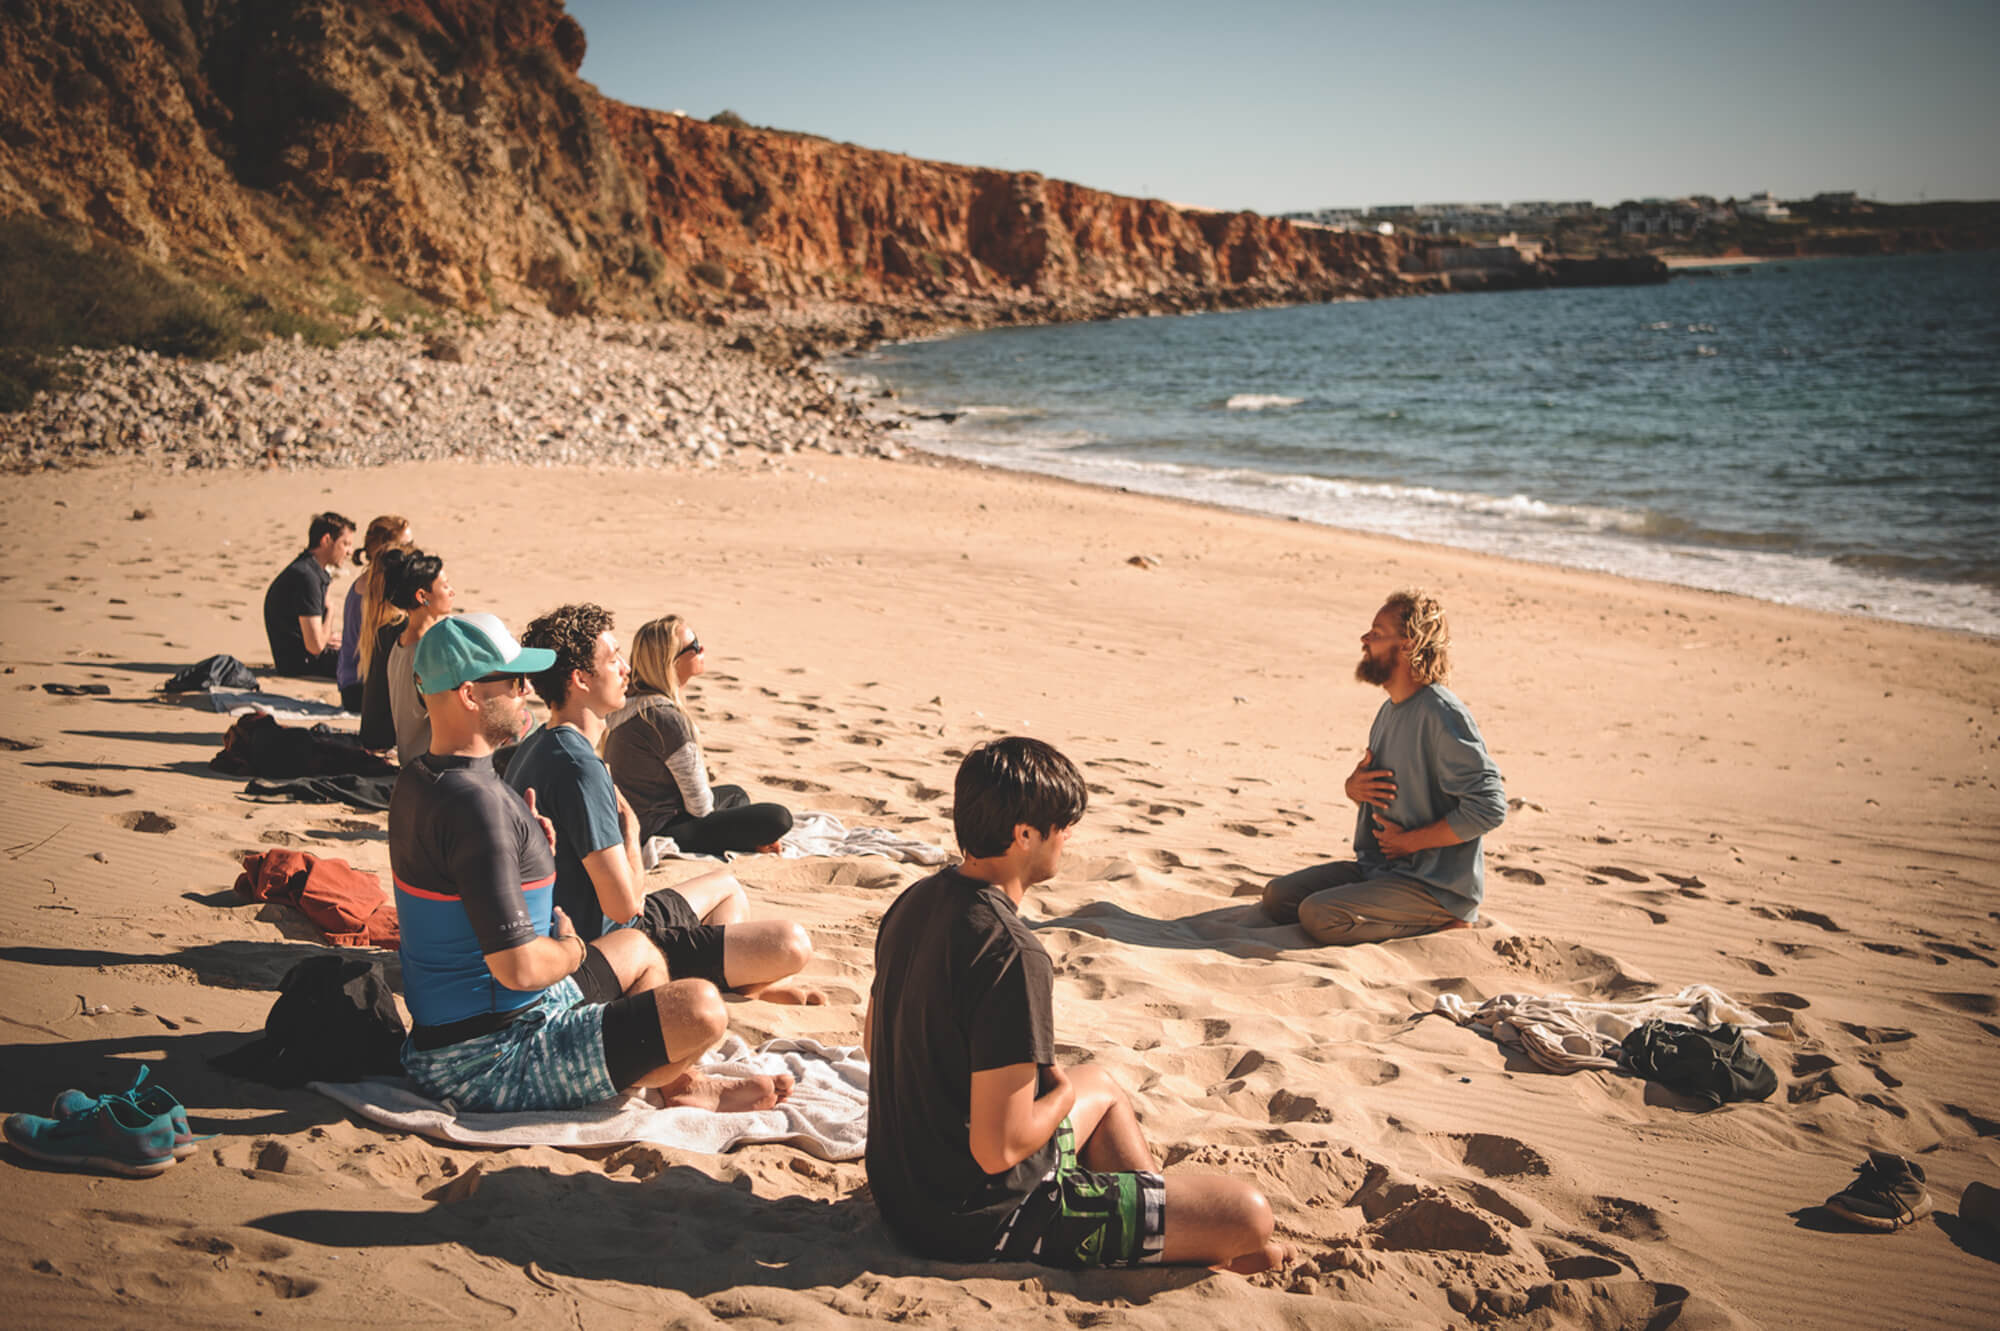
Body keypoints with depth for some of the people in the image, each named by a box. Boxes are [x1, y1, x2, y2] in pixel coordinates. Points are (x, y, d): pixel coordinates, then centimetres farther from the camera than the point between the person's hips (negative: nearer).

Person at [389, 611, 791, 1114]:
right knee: (701, 1008, -15)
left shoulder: (417, 778, 5)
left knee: (637, 949, 28)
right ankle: (667, 1082, 16)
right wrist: (571, 950, -8)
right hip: (493, 1062, -11)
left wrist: (533, 846, 4)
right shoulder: (476, 803, -28)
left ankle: (682, 1084, 28)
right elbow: (520, 968, -31)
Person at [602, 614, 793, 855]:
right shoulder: (666, 718, -25)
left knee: (735, 794, 32)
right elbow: (699, 804, -17)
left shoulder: (633, 701, 5)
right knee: (778, 818, -19)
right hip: (660, 833, -10)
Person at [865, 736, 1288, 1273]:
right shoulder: (1011, 953, -29)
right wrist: (1063, 1094, -8)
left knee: (1102, 1084, 35)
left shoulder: (915, 902, 0)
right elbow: (999, 1147, -30)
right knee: (1248, 1213, -7)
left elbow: (873, 1041, 14)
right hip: (985, 1220, -10)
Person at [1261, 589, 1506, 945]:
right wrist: (1353, 787, -2)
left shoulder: (1442, 715, -19)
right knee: (1278, 896, 0)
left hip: (1436, 886, -9)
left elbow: (1489, 807, -24)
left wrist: (1409, 841, -16)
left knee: (1319, 916, -26)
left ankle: (1443, 926, -7)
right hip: (1377, 868, 9)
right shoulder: (1390, 710, 11)